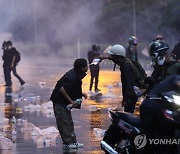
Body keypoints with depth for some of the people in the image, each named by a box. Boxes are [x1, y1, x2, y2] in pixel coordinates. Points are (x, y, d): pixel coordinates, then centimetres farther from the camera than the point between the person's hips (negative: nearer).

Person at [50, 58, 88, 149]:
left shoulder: (76, 75, 4)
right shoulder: (72, 77, -26)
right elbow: (61, 88, -29)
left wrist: (81, 94, 10)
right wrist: (70, 100, -23)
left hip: (64, 101, 10)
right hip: (59, 101, -10)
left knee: (69, 122, 13)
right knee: (64, 122, -6)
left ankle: (72, 142, 19)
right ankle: (68, 143, -2)